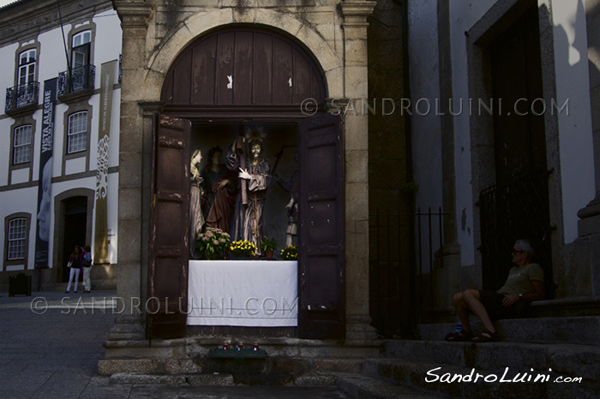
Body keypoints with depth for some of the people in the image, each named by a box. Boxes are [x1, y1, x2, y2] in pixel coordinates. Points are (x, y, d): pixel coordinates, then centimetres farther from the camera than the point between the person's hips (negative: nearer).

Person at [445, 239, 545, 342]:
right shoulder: (513, 270, 32)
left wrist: (519, 296, -18)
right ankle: (466, 332, 7)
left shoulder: (533, 267, 6)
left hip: (510, 307, -9)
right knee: (457, 298, -1)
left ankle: (490, 330, -36)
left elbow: (540, 294, -4)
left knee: (468, 294, -28)